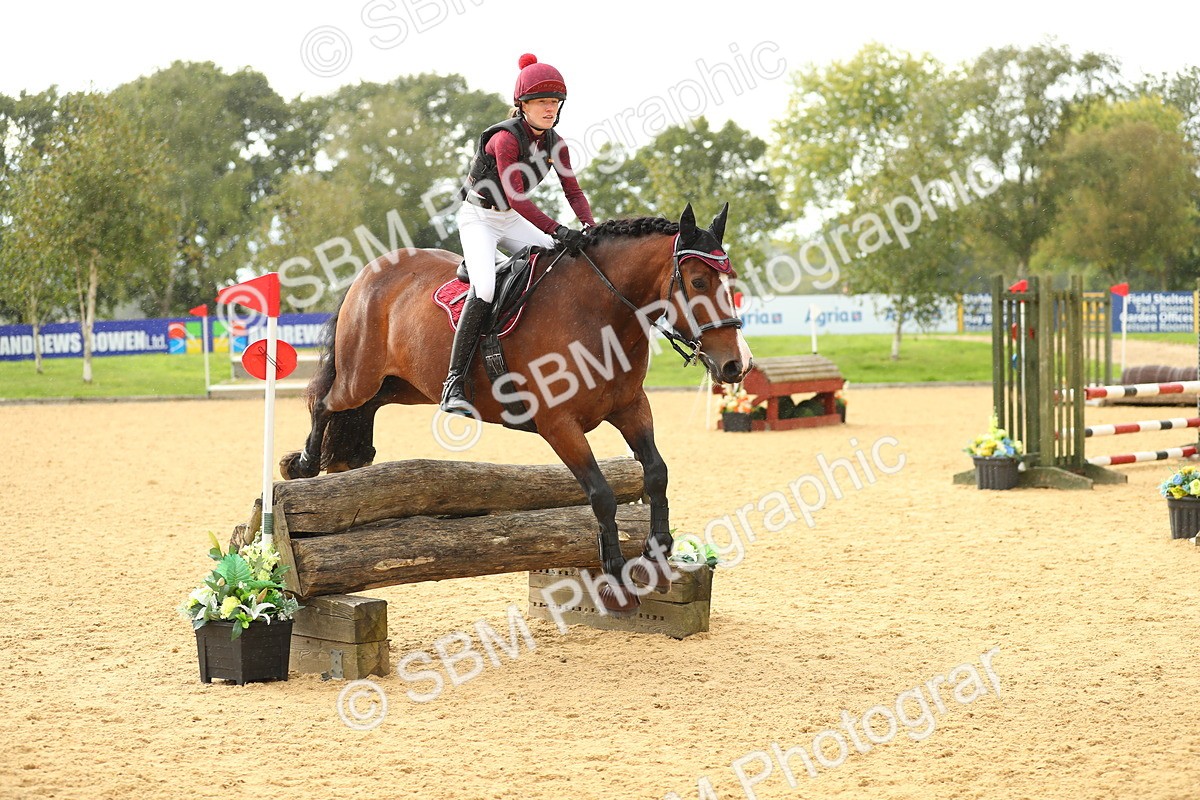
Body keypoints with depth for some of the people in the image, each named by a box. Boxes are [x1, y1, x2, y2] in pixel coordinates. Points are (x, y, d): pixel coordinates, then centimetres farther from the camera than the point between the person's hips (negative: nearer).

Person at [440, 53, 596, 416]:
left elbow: (573, 191, 1)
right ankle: (454, 383, -29)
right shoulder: (506, 138, -24)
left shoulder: (555, 144, -1)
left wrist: (589, 226, -19)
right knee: (485, 288, -28)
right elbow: (515, 197, -31)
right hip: (478, 218, -8)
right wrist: (557, 230, -38)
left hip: (512, 220, 8)